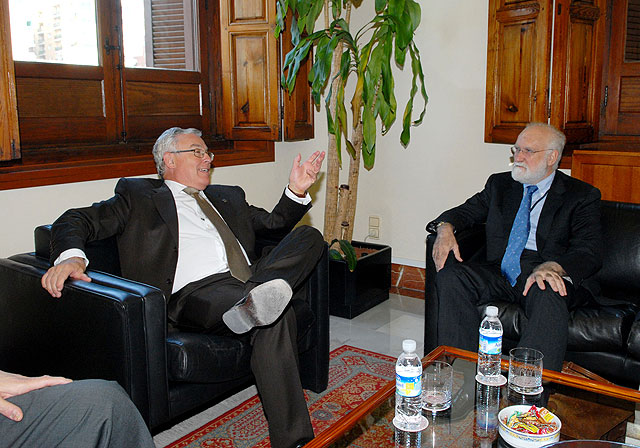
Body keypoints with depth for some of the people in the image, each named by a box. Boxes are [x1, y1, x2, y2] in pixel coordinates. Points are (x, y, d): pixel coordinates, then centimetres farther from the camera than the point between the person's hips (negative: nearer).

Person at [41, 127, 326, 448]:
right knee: (276, 318, -37)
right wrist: (71, 256, -18)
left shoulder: (229, 196, 35)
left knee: (310, 236, -18)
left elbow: (274, 225, 36)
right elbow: (77, 221, 7)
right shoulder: (138, 195, 18)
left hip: (250, 280, 6)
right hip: (194, 293, -6)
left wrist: (297, 191, 15)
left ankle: (253, 303, -38)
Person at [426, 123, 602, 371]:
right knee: (450, 276, -23)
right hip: (498, 273, 4)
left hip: (546, 278, -4)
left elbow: (589, 252, -5)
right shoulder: (500, 184, 21)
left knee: (549, 298, -38)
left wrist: (552, 267, -27)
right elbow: (466, 211, 21)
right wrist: (445, 228, -6)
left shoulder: (582, 196, 7)